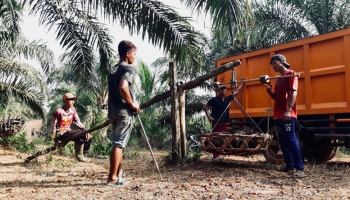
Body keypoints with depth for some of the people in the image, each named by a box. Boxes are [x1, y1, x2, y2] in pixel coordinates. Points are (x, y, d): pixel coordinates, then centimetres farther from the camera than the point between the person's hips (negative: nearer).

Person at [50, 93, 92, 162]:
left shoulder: (72, 109, 1)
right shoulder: (58, 112, -19)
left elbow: (77, 122, 3)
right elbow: (53, 126, -13)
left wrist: (85, 130, -11)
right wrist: (56, 139, -13)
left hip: (68, 131, 7)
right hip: (61, 134, -7)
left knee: (89, 137, -4)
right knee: (80, 136, -28)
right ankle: (79, 156, -13)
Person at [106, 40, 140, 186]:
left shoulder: (113, 69, 17)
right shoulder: (128, 68, -10)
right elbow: (123, 87, -27)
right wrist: (132, 104, -16)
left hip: (113, 111, 8)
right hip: (125, 112, -8)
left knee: (117, 143, 14)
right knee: (119, 144, -6)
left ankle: (119, 174, 22)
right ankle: (112, 178, -3)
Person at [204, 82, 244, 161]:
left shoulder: (228, 98, 8)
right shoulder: (214, 99, -5)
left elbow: (236, 91, 16)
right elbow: (206, 107, 0)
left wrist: (242, 83, 18)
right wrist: (208, 117, -9)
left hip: (223, 122, 5)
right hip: (216, 122, -5)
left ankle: (218, 155, 15)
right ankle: (215, 156, -3)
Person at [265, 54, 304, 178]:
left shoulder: (290, 74, -3)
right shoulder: (278, 79, 20)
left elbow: (293, 93, -14)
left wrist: (288, 110, -24)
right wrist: (269, 91, 3)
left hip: (287, 114, -9)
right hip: (278, 114, 9)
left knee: (291, 140, -12)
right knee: (283, 142, 9)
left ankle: (299, 168, -12)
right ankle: (290, 166, 15)